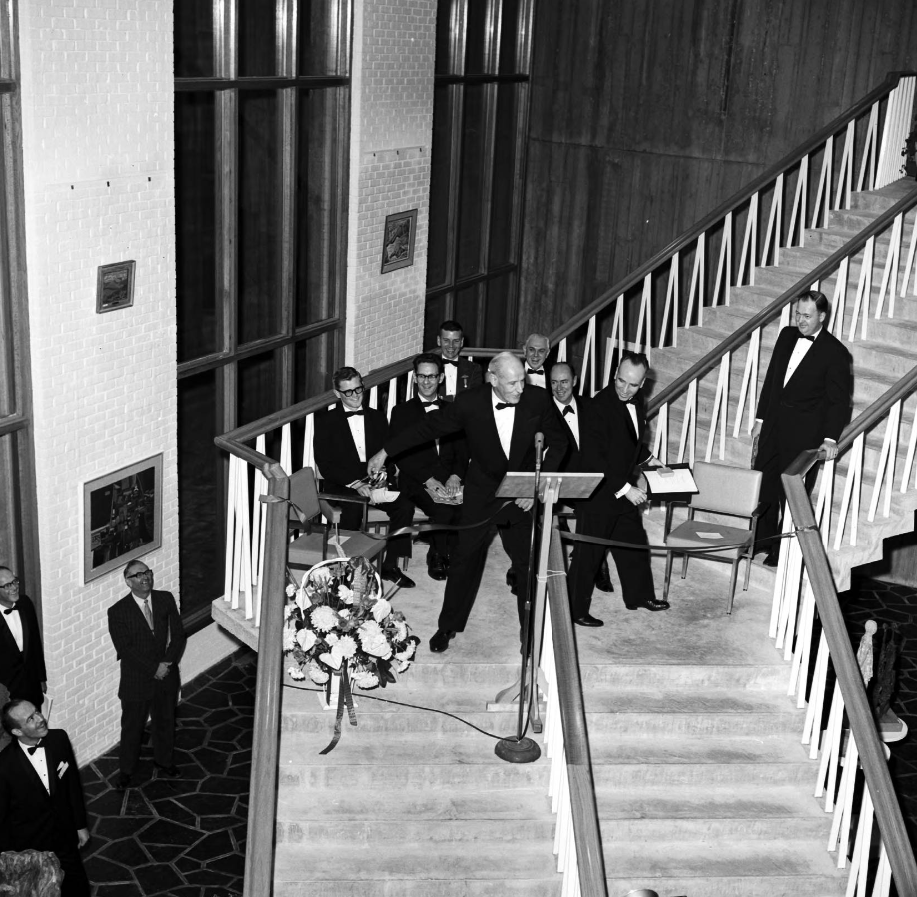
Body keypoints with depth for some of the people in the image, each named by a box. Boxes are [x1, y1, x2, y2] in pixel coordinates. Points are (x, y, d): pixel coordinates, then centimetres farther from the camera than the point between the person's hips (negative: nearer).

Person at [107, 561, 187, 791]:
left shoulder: (166, 599, -5)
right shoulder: (118, 612, -15)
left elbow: (178, 634, -3)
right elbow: (125, 649, -17)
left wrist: (168, 662, -16)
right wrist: (153, 669, -20)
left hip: (166, 677, 3)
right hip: (136, 680, -3)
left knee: (165, 721, 20)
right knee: (132, 727, 12)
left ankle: (164, 761, 42)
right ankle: (126, 770, 32)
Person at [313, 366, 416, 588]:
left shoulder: (377, 418, 17)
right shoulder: (326, 421, 4)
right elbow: (325, 464, -5)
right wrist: (355, 483, -18)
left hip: (374, 481, 4)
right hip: (341, 485, -4)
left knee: (405, 505, -24)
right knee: (354, 508, -37)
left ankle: (390, 565, -14)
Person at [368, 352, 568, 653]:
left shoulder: (538, 401, -15)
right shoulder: (469, 403, -18)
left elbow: (557, 442, -1)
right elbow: (428, 427, -6)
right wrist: (385, 452, -2)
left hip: (523, 493, 1)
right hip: (481, 491, 0)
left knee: (528, 561, 5)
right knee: (466, 557, 6)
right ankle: (448, 626, 23)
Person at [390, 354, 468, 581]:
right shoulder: (402, 411, 8)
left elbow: (463, 451, 11)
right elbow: (400, 455, -2)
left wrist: (456, 476, -11)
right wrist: (429, 480, -16)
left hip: (450, 479, 3)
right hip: (417, 481, -2)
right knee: (443, 511, -31)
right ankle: (437, 557, -4)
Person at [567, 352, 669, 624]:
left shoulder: (636, 401, 2)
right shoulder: (600, 405, -23)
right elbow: (593, 458, -26)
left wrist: (647, 459, 9)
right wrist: (625, 488, -25)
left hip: (625, 491, 8)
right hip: (598, 495, -8)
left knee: (635, 544, 20)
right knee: (588, 553, 4)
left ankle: (640, 595, 39)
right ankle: (576, 610, 17)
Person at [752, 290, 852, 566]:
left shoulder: (835, 352, -11)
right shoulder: (787, 335, 7)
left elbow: (839, 400, -10)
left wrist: (831, 437, -17)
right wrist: (761, 417, 13)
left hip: (804, 434, -6)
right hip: (773, 427, 6)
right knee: (763, 485, 12)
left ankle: (782, 551, 14)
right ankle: (762, 540, 27)